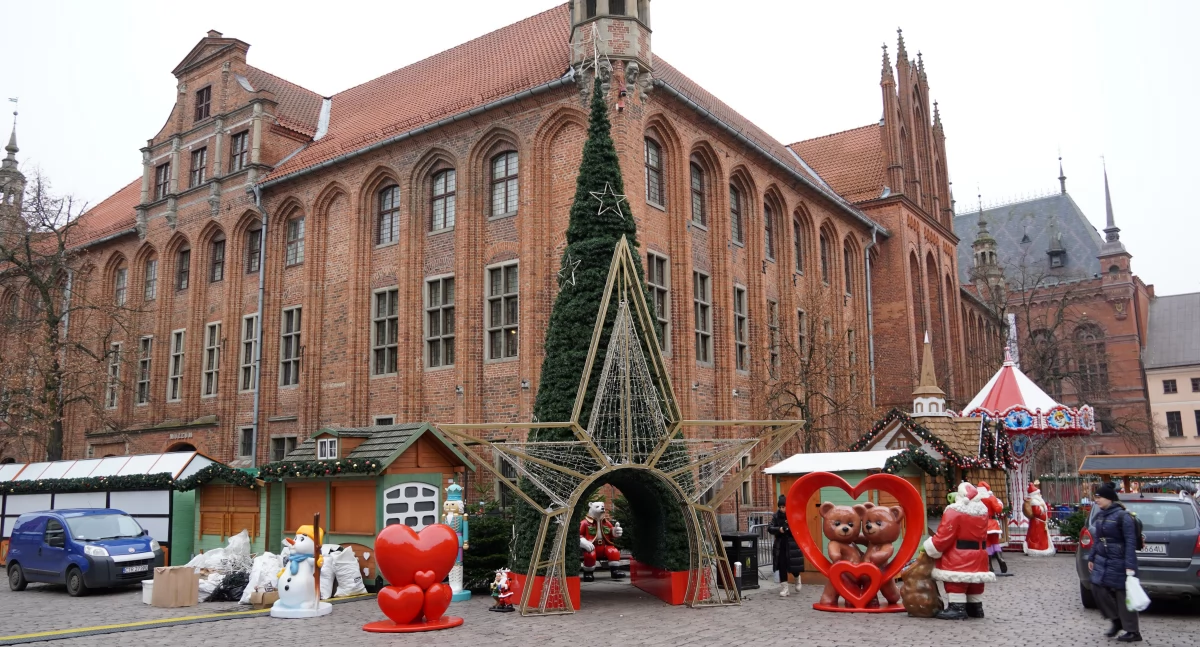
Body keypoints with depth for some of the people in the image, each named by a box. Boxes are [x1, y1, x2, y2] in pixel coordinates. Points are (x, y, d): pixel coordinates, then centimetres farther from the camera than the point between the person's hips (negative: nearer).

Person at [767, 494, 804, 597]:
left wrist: (791, 528, -25)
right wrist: (778, 529, -20)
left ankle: (797, 579, 37)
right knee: (782, 567, 0)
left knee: (793, 566, 2)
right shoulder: (777, 515, 0)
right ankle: (784, 589, 10)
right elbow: (769, 528, -2)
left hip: (793, 544, -2)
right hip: (780, 545, 2)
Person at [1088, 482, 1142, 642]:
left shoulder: (1122, 516, -15)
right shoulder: (1100, 515, 9)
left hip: (1119, 562, -8)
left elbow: (1130, 542, -18)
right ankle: (1117, 621, 23)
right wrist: (1092, 558, 18)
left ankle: (1133, 632, 11)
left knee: (1123, 595, -1)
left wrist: (1130, 566, -22)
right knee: (1098, 589, 4)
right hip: (1102, 561, 8)